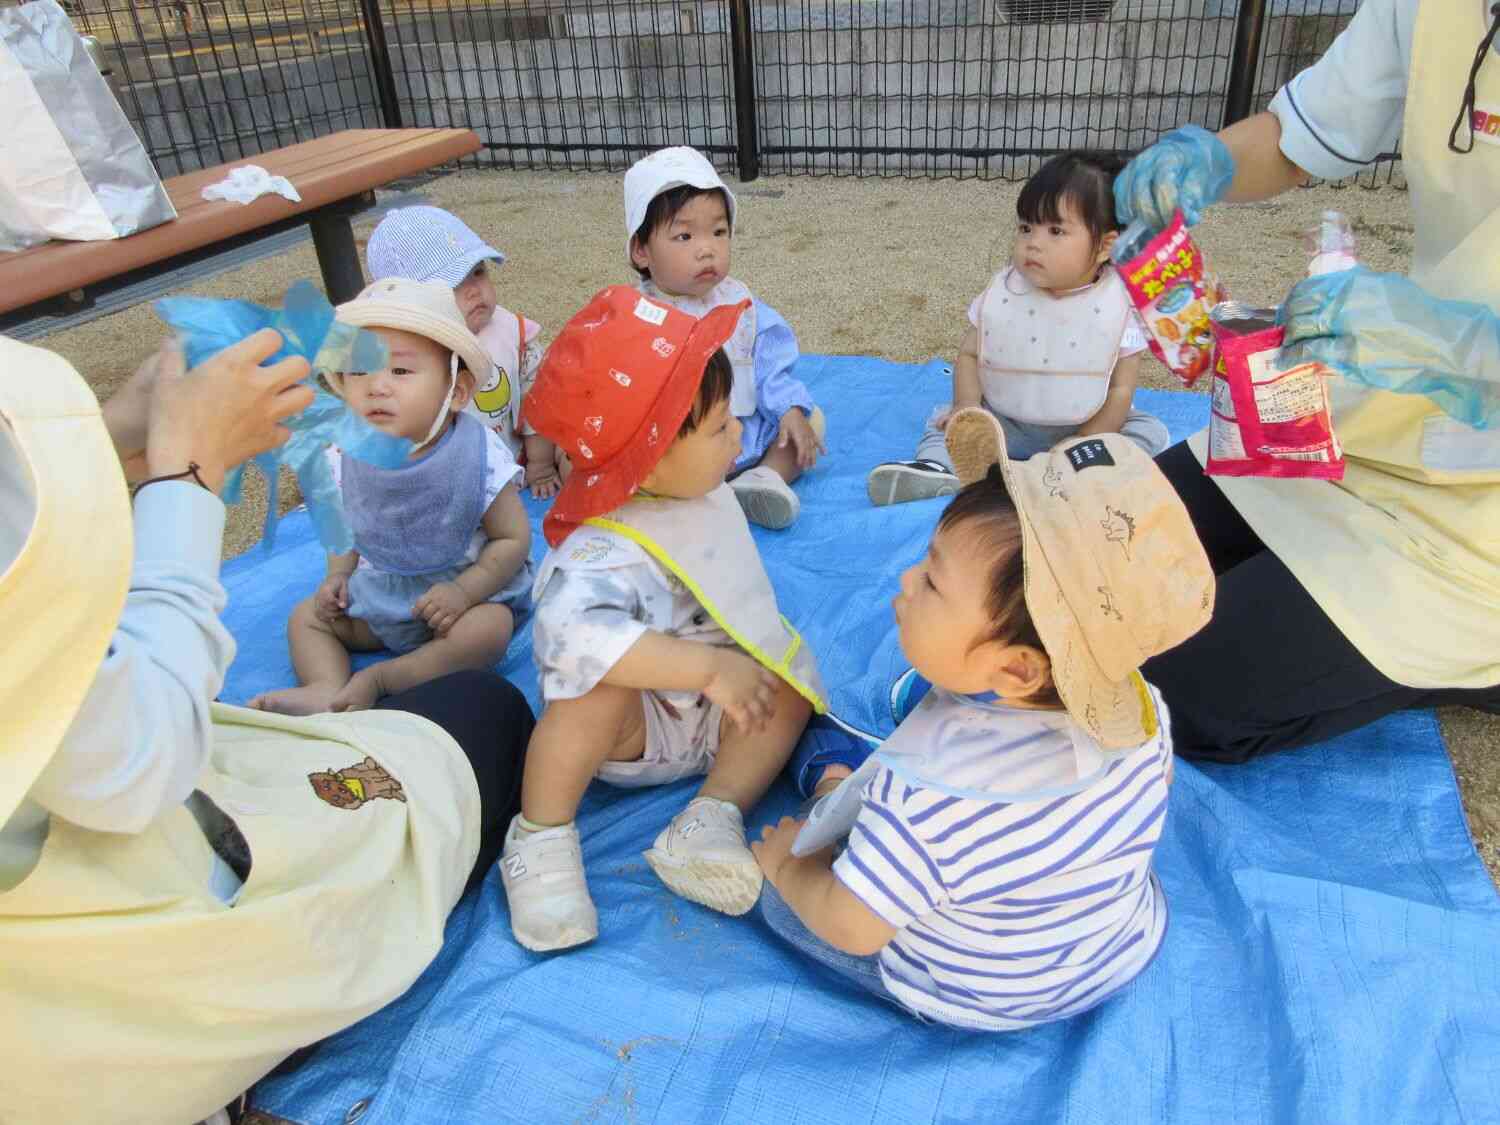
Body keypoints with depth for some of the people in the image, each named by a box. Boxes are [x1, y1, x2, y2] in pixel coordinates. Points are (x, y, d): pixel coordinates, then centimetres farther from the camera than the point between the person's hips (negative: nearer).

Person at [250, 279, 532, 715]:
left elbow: (513, 538, -16)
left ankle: (378, 679, -22)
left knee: (489, 629, -32)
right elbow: (348, 526, 11)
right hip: (383, 591, 5)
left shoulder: (480, 455, -22)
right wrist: (338, 576, -6)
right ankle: (328, 692, -20)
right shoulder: (347, 458, -7)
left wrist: (464, 590, -27)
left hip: (472, 587, -5)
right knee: (307, 617, 2)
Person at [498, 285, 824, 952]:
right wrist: (710, 668, -52)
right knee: (600, 678, -38)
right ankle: (541, 839, -18)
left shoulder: (702, 493, -2)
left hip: (713, 713, 8)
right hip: (636, 728, -8)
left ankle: (713, 818, -19)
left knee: (788, 680, -15)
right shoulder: (604, 552, -33)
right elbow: (575, 631, -54)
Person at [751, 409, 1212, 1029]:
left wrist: (790, 868, -10)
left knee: (780, 890, 3)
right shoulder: (1136, 705, -23)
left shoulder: (928, 792, -43)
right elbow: (1159, 780, 1)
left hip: (982, 998, -5)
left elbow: (851, 928, -31)